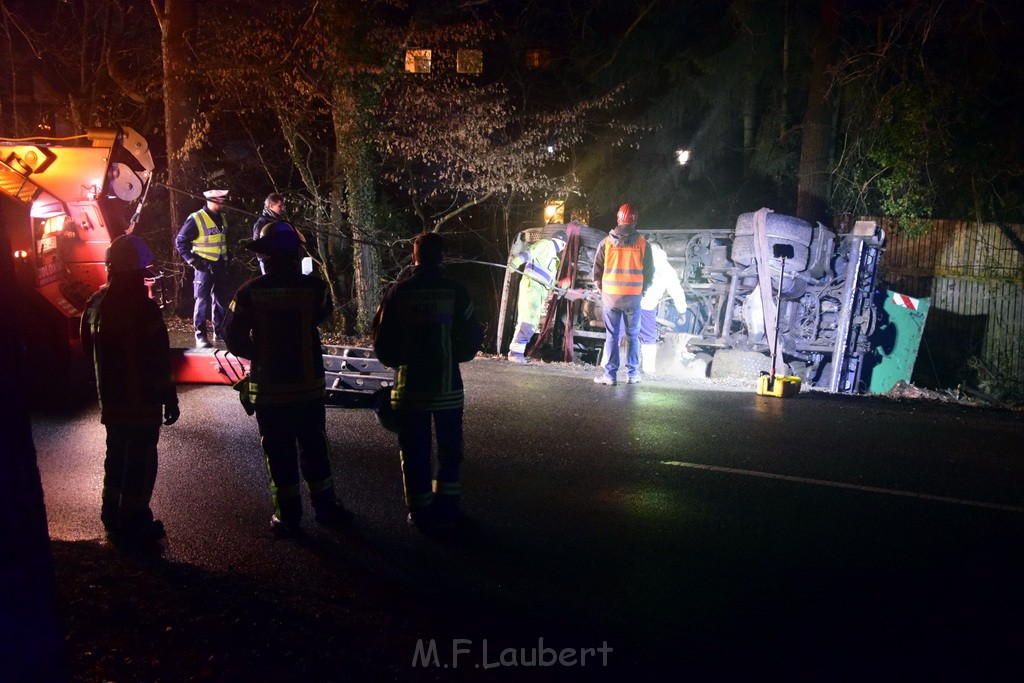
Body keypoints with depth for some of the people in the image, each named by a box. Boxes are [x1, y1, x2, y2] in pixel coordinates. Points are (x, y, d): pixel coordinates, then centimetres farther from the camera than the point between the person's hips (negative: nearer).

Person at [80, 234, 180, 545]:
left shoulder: (96, 303, 4)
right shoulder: (143, 307, -21)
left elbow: (88, 349, 16)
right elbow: (158, 362, -19)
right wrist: (169, 399, -11)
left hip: (110, 399, 8)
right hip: (142, 401, -8)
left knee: (116, 455, 21)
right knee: (140, 461, 3)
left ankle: (113, 516, 32)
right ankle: (133, 522, 10)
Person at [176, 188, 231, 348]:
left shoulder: (221, 218, 10)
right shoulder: (196, 219, -12)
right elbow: (180, 241, -9)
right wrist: (193, 260, -13)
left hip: (221, 267, 7)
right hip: (205, 267, -7)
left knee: (221, 300, 13)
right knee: (203, 301, -5)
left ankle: (219, 331, 23)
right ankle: (200, 335, 1)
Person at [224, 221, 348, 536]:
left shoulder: (249, 291, -9)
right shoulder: (312, 286, -9)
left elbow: (234, 338, -5)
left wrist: (258, 355, 11)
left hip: (267, 388, 0)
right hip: (308, 385, 1)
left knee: (279, 452, 8)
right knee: (314, 449, 14)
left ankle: (288, 517, 16)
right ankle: (325, 509, 23)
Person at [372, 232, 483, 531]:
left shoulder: (398, 292, -7)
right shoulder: (455, 292, -7)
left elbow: (381, 340, -4)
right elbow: (473, 337, -3)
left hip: (410, 386, 0)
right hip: (448, 385, 0)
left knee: (415, 451, 10)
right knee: (450, 449, 16)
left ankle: (421, 513, 16)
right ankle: (445, 508, 19)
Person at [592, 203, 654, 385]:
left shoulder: (606, 243, -2)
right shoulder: (642, 243, -3)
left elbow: (597, 270, 3)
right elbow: (649, 271, 2)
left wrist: (602, 288, 17)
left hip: (610, 295, 0)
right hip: (634, 296, 0)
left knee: (612, 336, 6)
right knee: (632, 336, 10)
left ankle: (610, 374, 5)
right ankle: (632, 374, 13)